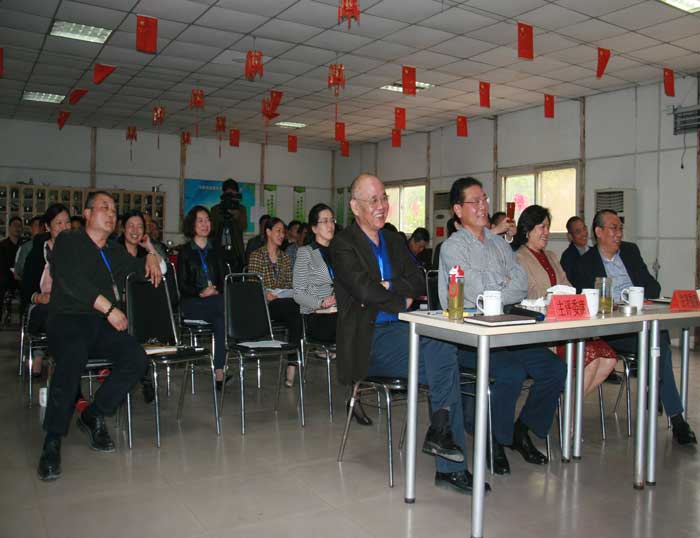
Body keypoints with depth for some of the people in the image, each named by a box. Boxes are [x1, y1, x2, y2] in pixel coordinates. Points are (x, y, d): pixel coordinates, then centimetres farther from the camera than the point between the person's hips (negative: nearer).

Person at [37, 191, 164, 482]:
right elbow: (72, 281, -7)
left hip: (104, 326, 5)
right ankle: (52, 442, -30)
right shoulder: (68, 241, 9)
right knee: (74, 356, -37)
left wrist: (152, 258, 14)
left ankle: (93, 415, -6)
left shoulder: (116, 252, 26)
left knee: (137, 357, -25)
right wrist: (109, 308, -15)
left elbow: (138, 266, 40)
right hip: (68, 319, -5)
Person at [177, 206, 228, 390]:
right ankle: (219, 372, -26)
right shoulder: (185, 251, 11)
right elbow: (182, 284, 3)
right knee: (222, 317, -32)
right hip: (192, 302, -3)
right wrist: (201, 292, -14)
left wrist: (217, 291, -7)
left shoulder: (216, 250, 21)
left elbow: (224, 278, 15)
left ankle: (219, 373, -30)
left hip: (216, 298, 3)